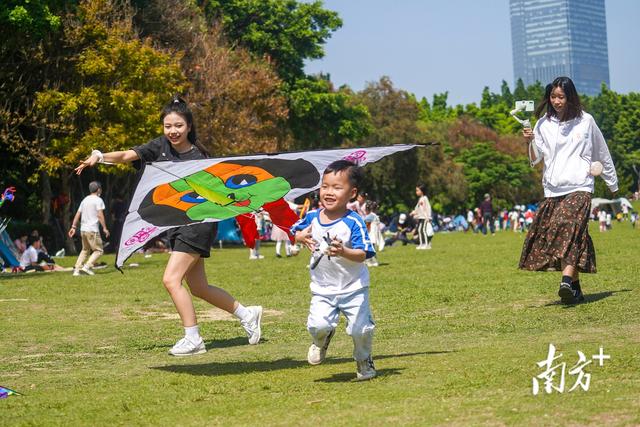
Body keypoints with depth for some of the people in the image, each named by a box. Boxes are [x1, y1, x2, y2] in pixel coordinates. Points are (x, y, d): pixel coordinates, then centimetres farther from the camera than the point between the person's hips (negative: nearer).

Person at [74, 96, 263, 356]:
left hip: (197, 224, -7)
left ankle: (193, 339, -6)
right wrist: (100, 157, -23)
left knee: (171, 279, -15)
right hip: (175, 225, 7)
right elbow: (127, 156, -8)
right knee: (198, 288, 13)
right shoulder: (160, 147, 3)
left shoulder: (199, 157, -11)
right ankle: (247, 314, 30)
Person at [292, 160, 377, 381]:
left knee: (360, 328, -5)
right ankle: (322, 341, 23)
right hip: (322, 288, 3)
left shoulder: (354, 222, -15)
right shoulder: (312, 218, -1)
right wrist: (301, 237, -7)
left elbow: (362, 255, -18)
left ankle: (364, 360, 27)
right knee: (318, 325, -16)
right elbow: (294, 232, 16)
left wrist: (343, 251, -38)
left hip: (353, 287, -3)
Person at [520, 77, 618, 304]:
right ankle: (576, 289, 7)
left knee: (570, 228, -22)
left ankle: (567, 282, -37)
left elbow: (602, 153, 17)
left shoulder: (585, 121, 6)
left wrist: (612, 183, 25)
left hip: (579, 187, -3)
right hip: (552, 189, 3)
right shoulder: (544, 124, 8)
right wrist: (531, 141, -20)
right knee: (550, 235, -1)